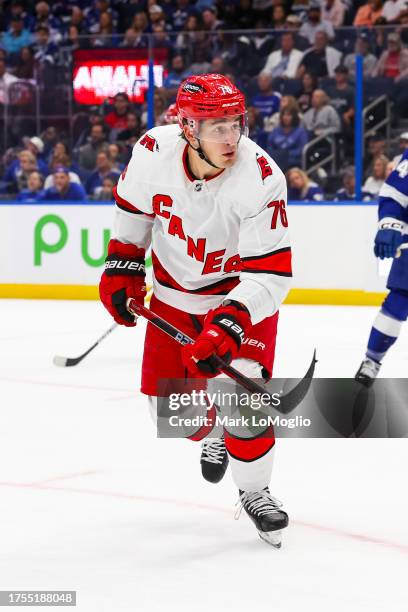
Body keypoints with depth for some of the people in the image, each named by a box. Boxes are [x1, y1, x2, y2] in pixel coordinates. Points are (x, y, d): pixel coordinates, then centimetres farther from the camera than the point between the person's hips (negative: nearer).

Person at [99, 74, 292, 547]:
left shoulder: (261, 179, -32)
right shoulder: (154, 151, -22)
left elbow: (271, 273, -32)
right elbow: (133, 207, 2)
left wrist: (229, 324, -43)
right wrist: (122, 266, 2)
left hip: (242, 289, -3)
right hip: (175, 290, 3)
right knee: (169, 402, 4)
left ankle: (253, 490, 6)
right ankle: (213, 435, 40)